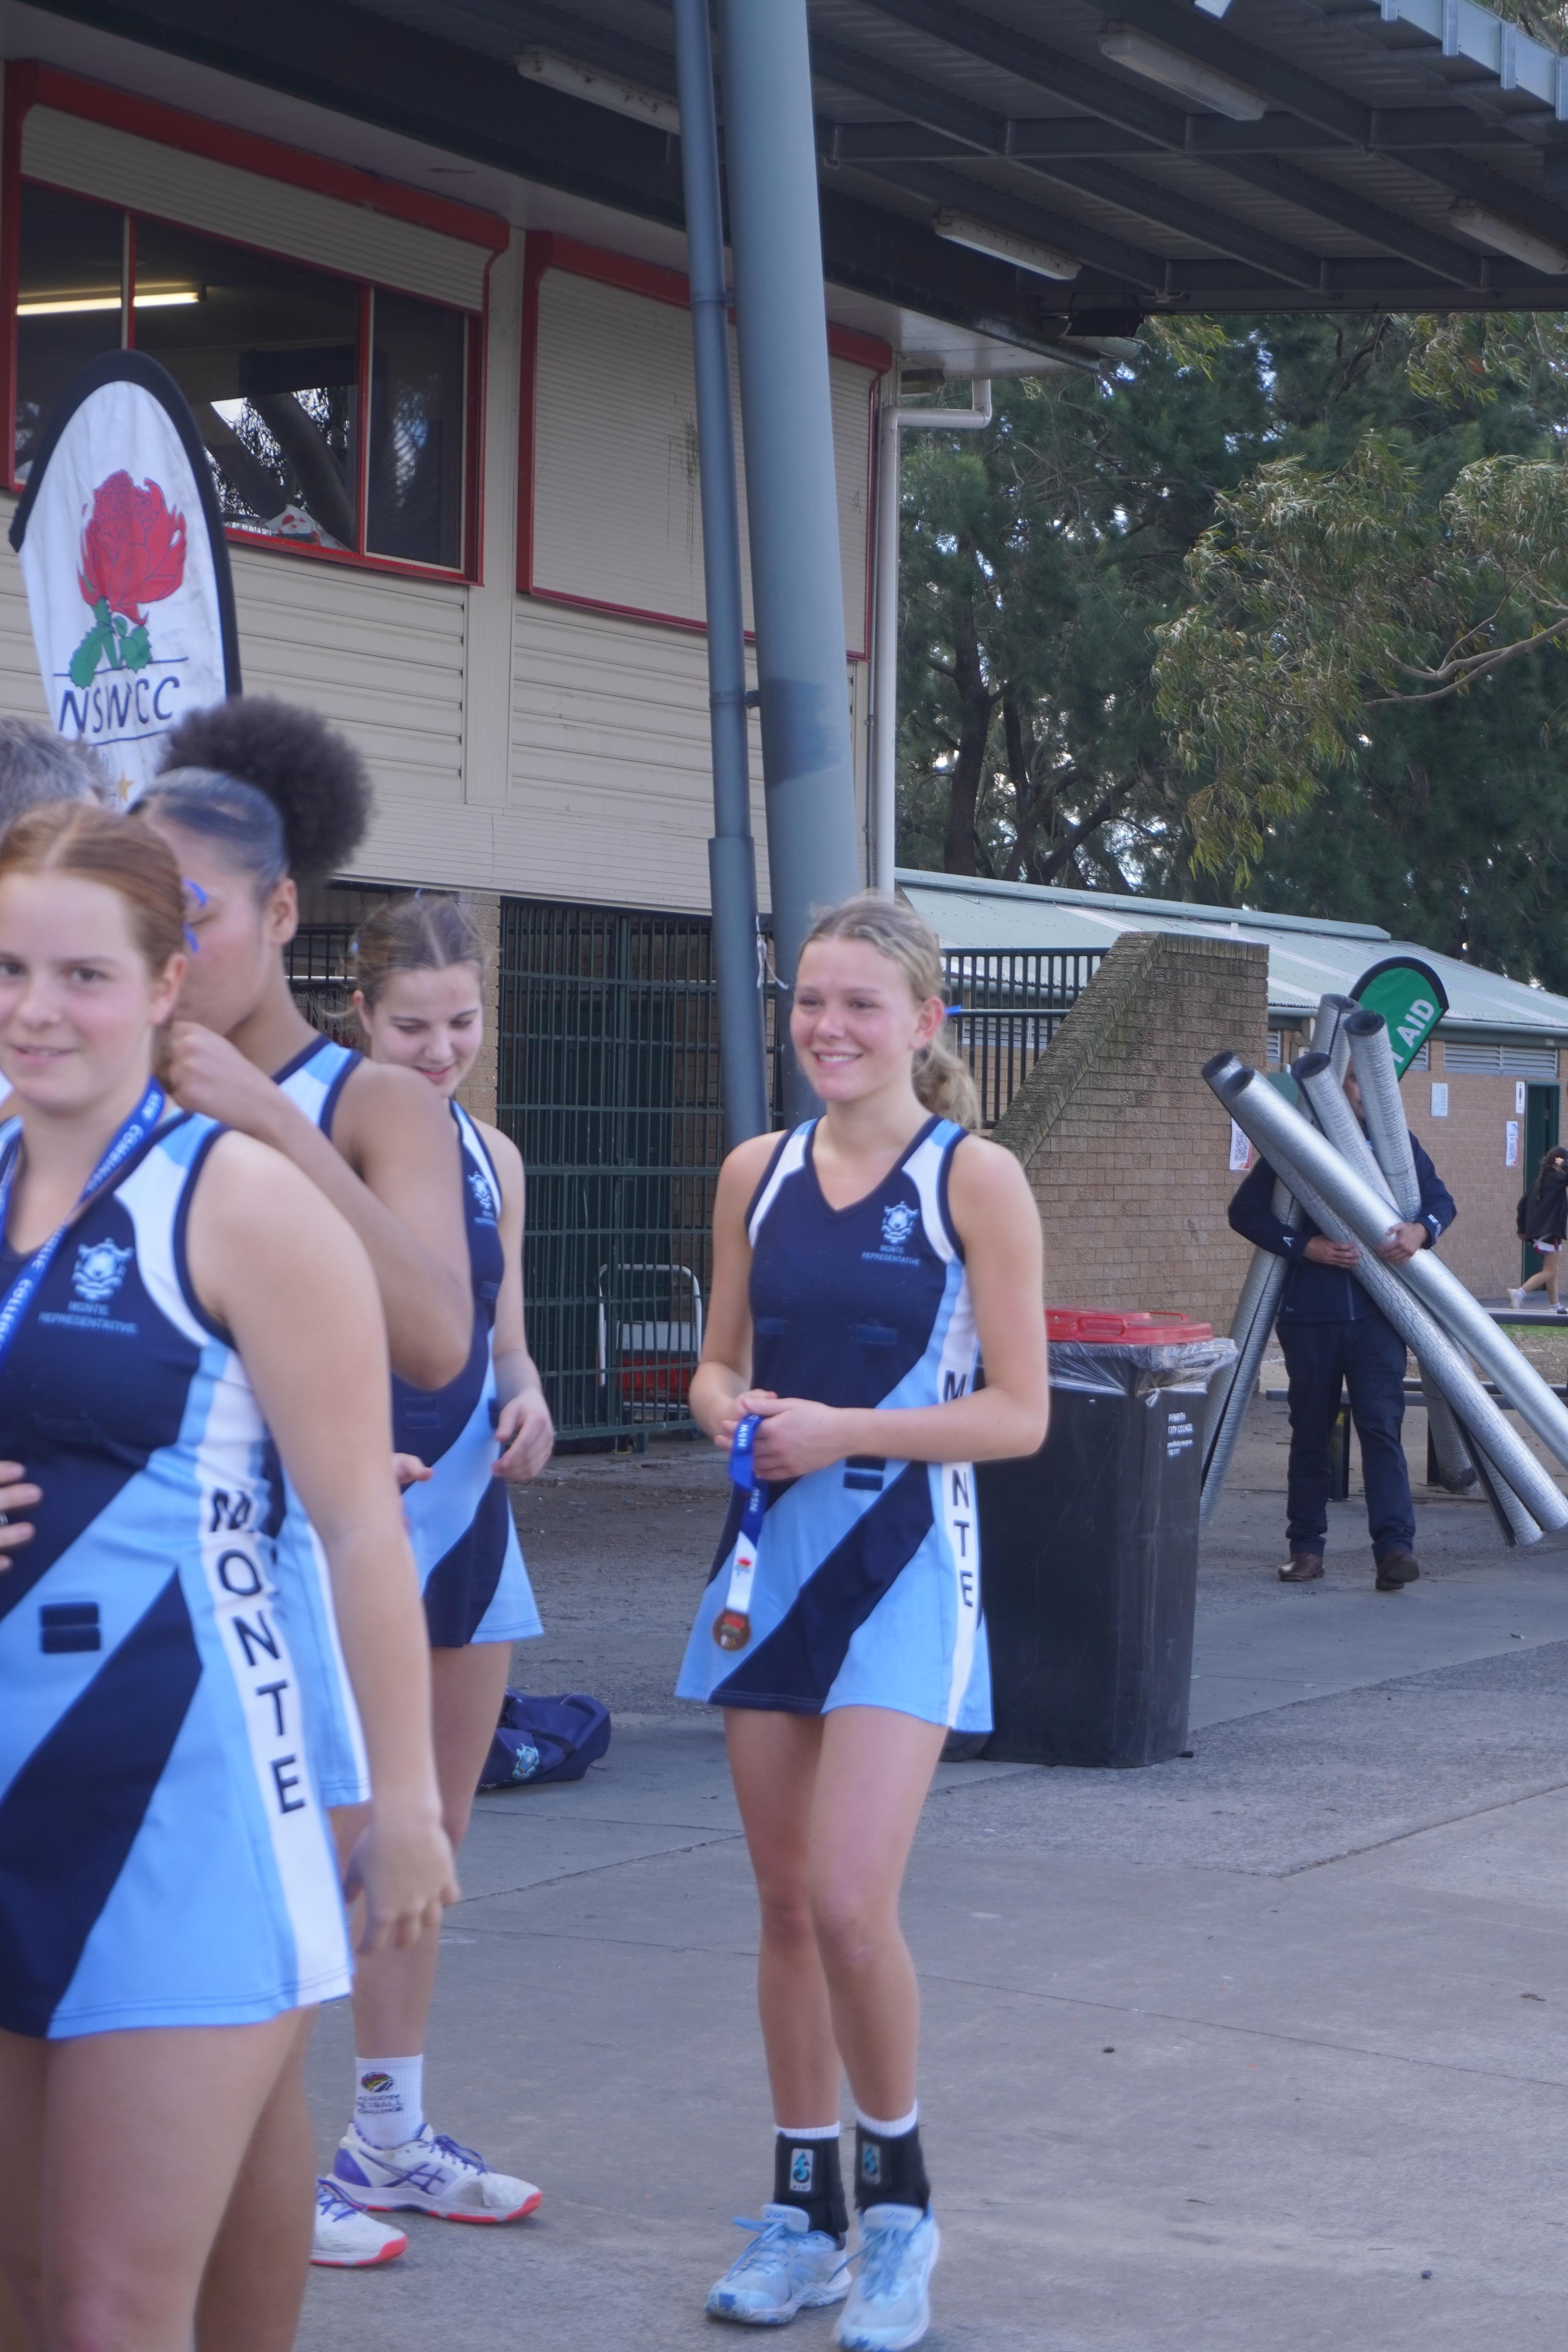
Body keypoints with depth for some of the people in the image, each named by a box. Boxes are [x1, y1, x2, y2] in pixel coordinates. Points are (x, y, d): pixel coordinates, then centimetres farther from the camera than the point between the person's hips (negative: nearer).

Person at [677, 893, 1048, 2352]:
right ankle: (804, 2210, 21)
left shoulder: (974, 1180, -6)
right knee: (785, 1905, 9)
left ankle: (899, 2193, 7)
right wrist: (734, 1413, -6)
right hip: (771, 1556, 5)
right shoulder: (757, 1174, 8)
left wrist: (845, 1429, -17)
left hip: (904, 1564, -5)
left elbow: (1019, 1414, -7)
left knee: (848, 1901, -14)